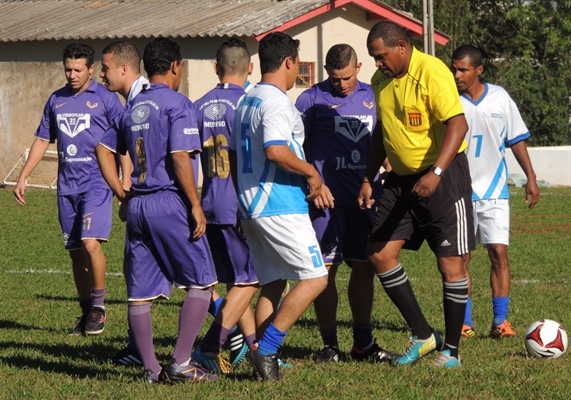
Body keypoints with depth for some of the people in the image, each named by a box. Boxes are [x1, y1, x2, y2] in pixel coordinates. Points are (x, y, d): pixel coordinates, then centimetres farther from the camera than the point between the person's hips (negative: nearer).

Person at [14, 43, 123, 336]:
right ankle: (86, 312, 17)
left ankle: (98, 305, -4)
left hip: (97, 182, -5)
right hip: (66, 185, 5)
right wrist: (23, 177, 14)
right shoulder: (56, 100, 12)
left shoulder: (105, 99, -2)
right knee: (75, 252, 7)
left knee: (90, 242, -20)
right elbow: (42, 141, 19)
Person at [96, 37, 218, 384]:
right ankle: (181, 363, -5)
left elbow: (104, 149, 18)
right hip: (170, 203, -7)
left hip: (137, 206, 7)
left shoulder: (132, 108, 14)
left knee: (141, 292, 7)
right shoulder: (178, 105, -8)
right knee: (201, 282, 1)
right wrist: (195, 204, -13)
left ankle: (152, 368, 11)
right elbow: (180, 157, -18)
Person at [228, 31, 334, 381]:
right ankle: (266, 348, -12)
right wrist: (311, 173, -12)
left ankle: (261, 353, 6)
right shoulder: (276, 101, -13)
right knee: (315, 278, -8)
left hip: (251, 205, 10)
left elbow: (234, 157, 22)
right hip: (280, 207, -10)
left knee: (272, 283, 12)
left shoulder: (247, 101, 17)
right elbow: (276, 151, -26)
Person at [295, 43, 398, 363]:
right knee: (325, 270, -4)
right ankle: (330, 345, 4)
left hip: (364, 196, 5)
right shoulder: (312, 99, -3)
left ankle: (364, 343, 18)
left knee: (365, 268, 8)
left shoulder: (372, 96, 10)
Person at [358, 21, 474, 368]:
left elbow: (458, 124, -25)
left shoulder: (432, 73, -18)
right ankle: (423, 335, 10)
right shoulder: (381, 81, 7)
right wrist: (368, 179, 15)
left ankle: (451, 350, 8)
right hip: (401, 178, 8)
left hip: (443, 175, -8)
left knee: (451, 262, -4)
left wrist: (435, 173, -35)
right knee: (380, 253, 0)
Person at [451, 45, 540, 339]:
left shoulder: (499, 98, 0)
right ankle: (464, 323, 9)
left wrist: (530, 178, 6)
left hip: (494, 191, 1)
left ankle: (500, 322, -4)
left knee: (499, 252, -7)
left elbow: (516, 140, 9)